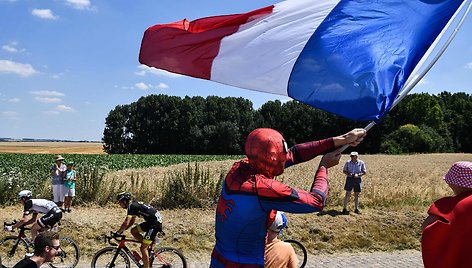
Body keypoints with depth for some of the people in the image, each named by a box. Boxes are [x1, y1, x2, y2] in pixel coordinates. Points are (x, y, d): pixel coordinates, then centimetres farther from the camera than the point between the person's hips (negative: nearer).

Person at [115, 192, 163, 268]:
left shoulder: (131, 206, -13)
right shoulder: (134, 205, 16)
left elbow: (126, 223, -19)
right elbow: (132, 221, 22)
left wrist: (118, 232, -10)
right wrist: (121, 230, 16)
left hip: (155, 222, -9)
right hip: (150, 221, 9)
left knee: (143, 248, -6)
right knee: (133, 231, 11)